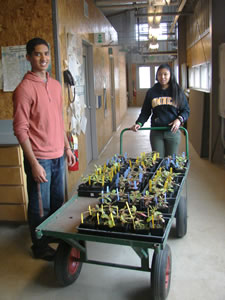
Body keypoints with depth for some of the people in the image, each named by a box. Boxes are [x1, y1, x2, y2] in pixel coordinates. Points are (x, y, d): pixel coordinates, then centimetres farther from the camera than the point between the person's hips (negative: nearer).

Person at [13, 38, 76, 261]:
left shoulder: (55, 85, 9)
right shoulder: (25, 88, -14)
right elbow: (20, 130, -15)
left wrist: (67, 147, 17)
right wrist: (34, 163, -18)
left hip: (58, 156, 7)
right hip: (39, 158, -7)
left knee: (57, 202, 20)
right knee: (40, 208, 7)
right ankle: (40, 247, 28)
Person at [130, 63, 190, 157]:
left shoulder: (177, 91, 3)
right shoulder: (151, 92, 4)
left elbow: (186, 109, 5)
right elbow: (145, 112, 4)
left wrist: (179, 119, -15)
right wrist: (139, 123, -13)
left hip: (173, 131, 0)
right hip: (156, 132, 0)